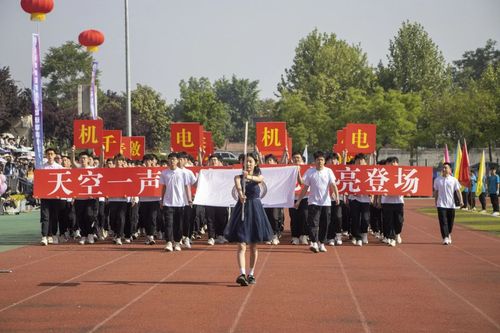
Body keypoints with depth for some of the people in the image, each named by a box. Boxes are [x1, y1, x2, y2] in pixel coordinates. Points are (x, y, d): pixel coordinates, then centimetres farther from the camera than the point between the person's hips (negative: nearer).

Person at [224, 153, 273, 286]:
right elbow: (238, 186, -22)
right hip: (242, 210, -1)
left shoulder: (259, 176, 2)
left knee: (253, 246, 10)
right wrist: (240, 194, -46)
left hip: (255, 210, 2)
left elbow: (259, 179, -23)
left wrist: (249, 177, -47)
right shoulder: (238, 177, 1)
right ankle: (242, 274, -21)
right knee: (242, 246, -11)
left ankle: (251, 274, 21)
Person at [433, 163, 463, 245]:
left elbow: (458, 191, -4)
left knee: (450, 222, 11)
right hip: (441, 204, -1)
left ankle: (449, 235, 35)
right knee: (443, 221, -11)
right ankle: (445, 238, -14)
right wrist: (436, 202, 14)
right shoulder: (437, 180, 4)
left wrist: (461, 201, -17)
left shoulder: (453, 180, 1)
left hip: (451, 204, 1)